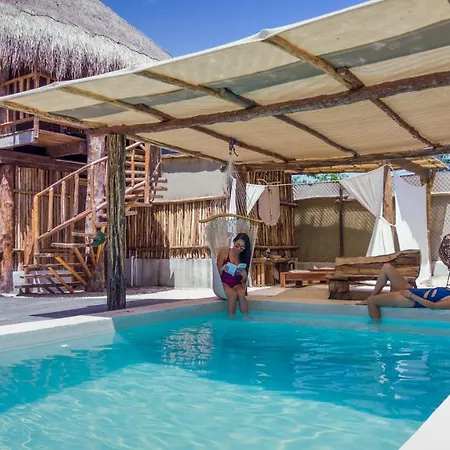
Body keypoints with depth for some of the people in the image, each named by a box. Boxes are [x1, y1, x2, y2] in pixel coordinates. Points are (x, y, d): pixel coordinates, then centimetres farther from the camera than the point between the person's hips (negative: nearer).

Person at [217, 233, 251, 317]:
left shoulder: (244, 257, 6)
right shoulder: (224, 252, -2)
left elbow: (244, 280, 8)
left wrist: (244, 275, -15)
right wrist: (222, 269, -23)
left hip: (237, 285, 2)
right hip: (223, 283, -2)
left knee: (241, 294, -31)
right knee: (233, 294, -33)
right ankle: (231, 318, -27)